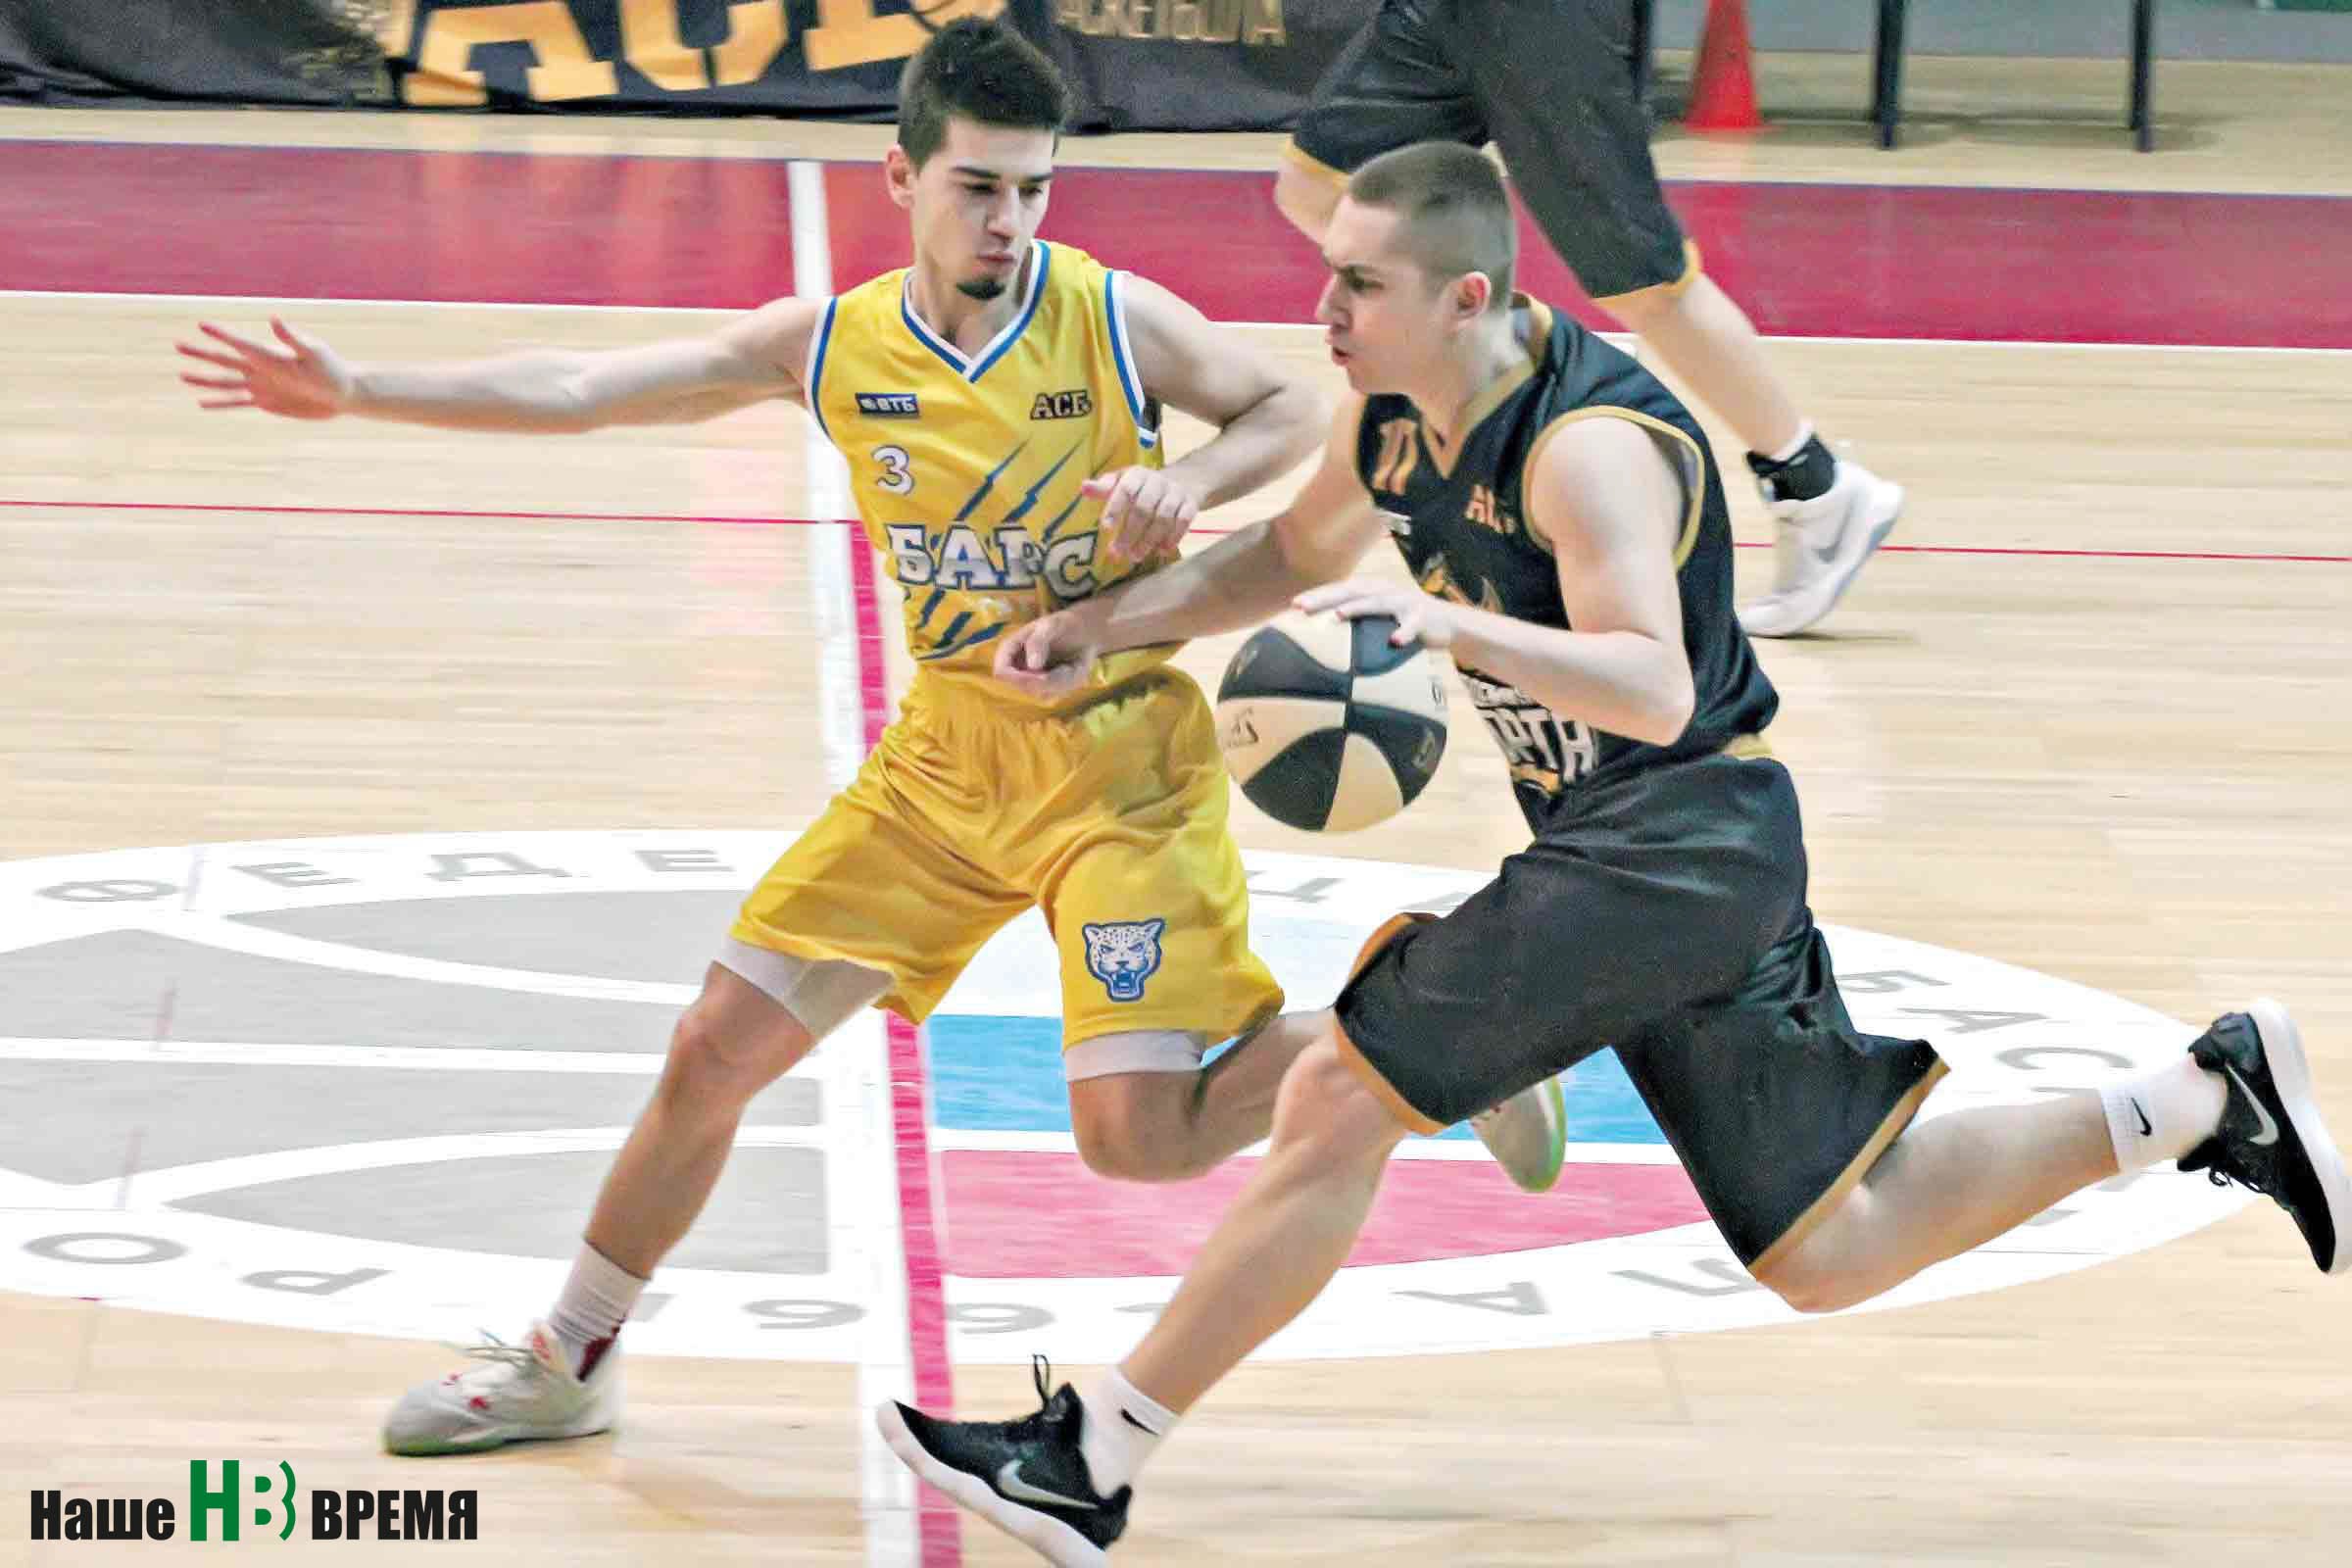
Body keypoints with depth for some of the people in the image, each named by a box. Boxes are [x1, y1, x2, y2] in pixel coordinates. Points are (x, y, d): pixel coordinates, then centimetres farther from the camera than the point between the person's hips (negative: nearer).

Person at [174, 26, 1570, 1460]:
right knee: (719, 1048, 4)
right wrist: (358, 393, -9)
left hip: (1120, 762, -4)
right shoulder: (835, 346, -4)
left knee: (1136, 1135, -16)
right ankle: (566, 1367, 22)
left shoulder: (1120, 322, -13)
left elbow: (1293, 412, 2)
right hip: (946, 753, 4)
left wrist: (1191, 483, -19)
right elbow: (576, 392, -2)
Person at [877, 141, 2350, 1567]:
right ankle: (2214, 1095, 19)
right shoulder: (1397, 410, 4)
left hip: (1672, 845, -10)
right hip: (1631, 850, 10)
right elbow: (1295, 555, 23)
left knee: (1339, 1102, -14)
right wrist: (1104, 623, 10)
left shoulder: (1592, 447, -23)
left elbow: (1654, 691, -36)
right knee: (1830, 1258, 14)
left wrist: (1442, 620, -46)